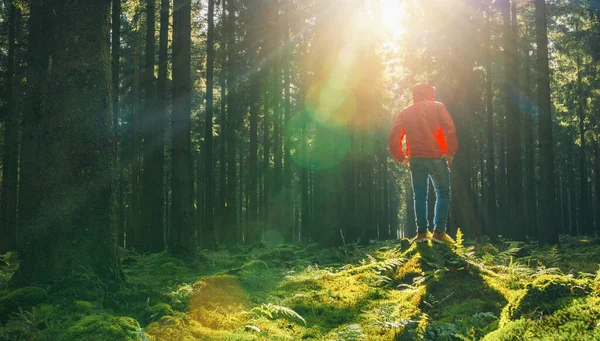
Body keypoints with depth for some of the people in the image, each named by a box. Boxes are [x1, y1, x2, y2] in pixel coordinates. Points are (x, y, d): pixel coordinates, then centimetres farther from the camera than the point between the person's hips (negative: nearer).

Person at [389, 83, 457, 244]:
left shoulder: (405, 112, 14)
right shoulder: (437, 107, 5)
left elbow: (394, 137, 6)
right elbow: (449, 128, -9)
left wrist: (401, 157, 11)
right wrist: (450, 152, -7)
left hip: (416, 159, 3)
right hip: (436, 157, -3)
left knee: (419, 196, 9)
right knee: (443, 193, 5)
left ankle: (422, 231, 4)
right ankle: (439, 231, -3)